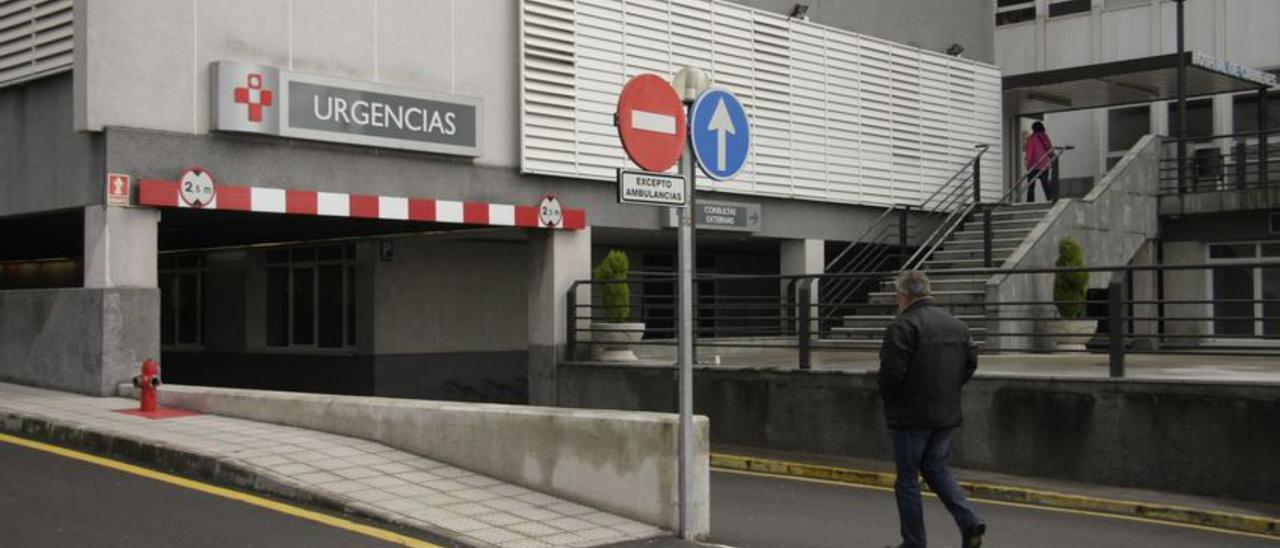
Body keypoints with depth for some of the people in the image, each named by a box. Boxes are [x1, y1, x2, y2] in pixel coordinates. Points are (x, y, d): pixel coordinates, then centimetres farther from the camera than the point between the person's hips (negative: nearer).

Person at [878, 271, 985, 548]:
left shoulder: (904, 325, -16)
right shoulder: (956, 324, 10)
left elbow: (892, 369, -20)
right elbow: (971, 361, 15)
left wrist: (888, 399, -2)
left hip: (912, 415, -7)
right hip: (946, 413, 7)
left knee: (908, 479, 4)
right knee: (937, 470, 18)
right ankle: (970, 521, 1)